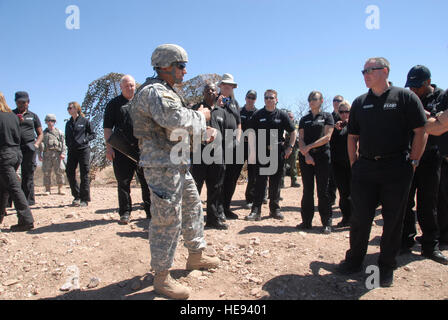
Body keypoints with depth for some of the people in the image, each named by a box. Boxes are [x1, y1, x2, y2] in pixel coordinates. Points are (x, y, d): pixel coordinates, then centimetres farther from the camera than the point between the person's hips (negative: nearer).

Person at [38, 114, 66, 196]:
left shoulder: (59, 132, 13)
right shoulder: (44, 133, 17)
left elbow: (63, 143, 6)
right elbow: (40, 145, 16)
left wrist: (63, 153, -6)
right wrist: (39, 155, 6)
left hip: (57, 154, -1)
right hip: (47, 154, 1)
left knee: (59, 171, -4)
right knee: (46, 172, -1)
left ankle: (60, 189, 3)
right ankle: (47, 189, 5)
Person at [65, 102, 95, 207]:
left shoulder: (84, 121, 0)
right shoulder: (68, 123, 15)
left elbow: (93, 134, 3)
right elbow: (67, 137, 24)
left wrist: (85, 140, -10)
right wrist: (68, 145, 9)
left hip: (83, 150, -5)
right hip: (72, 151, 5)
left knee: (84, 175, -3)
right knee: (70, 173, 2)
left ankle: (85, 199, 3)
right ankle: (77, 196, 18)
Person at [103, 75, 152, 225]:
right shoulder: (114, 104, 9)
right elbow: (107, 127, 5)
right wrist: (108, 147, -5)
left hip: (143, 147, 1)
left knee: (146, 181, 3)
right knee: (123, 182, 2)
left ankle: (150, 210, 13)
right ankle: (125, 212, 13)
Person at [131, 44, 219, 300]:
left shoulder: (169, 93, 19)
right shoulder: (153, 91, -14)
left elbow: (183, 127, 23)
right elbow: (175, 119, -31)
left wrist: (204, 132, 7)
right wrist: (200, 115, -13)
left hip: (179, 164, 11)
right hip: (162, 166, -11)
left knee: (193, 208, 19)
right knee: (168, 221, -4)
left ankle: (196, 256, 36)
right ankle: (162, 278, 10)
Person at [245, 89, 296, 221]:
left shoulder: (282, 115, 6)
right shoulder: (258, 115, 4)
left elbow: (293, 132, 12)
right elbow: (251, 133, 2)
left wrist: (290, 147, 2)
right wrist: (252, 152, -5)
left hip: (278, 152, 1)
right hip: (262, 152, -1)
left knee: (276, 182, 9)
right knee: (260, 181, -2)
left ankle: (275, 209, 20)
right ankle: (256, 210, 1)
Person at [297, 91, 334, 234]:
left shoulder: (327, 116, 6)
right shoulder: (304, 119, 16)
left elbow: (327, 137, -6)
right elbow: (301, 139, 6)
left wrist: (309, 146, -13)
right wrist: (306, 154, -10)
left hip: (322, 156, -3)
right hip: (306, 156, 3)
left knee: (323, 191, -1)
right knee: (307, 190, 5)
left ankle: (326, 223, 7)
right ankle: (307, 221, 12)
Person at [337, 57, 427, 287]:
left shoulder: (405, 97, 1)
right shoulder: (360, 103, 12)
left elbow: (420, 132, -2)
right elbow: (352, 136, 15)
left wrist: (412, 162, -6)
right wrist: (354, 164, 7)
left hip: (396, 168, -3)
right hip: (365, 168, 3)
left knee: (393, 220, 6)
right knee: (360, 217, 6)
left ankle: (386, 267, 20)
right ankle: (354, 260, 22)